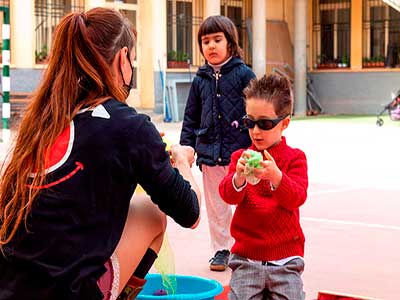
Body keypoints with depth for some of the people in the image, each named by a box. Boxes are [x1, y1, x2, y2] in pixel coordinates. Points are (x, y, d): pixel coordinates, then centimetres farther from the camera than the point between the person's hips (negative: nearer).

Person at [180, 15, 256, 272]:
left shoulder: (243, 74, -4)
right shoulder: (200, 80, 8)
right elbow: (191, 118, 14)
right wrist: (186, 148, 8)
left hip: (241, 151, -4)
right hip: (210, 152, 4)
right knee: (216, 206, 11)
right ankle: (221, 250, 23)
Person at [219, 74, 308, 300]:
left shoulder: (295, 158, -1)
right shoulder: (240, 157, 4)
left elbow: (297, 197, -13)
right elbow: (228, 195, -8)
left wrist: (275, 176, -32)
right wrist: (239, 177, -30)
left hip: (285, 257, -1)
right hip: (246, 255, 1)